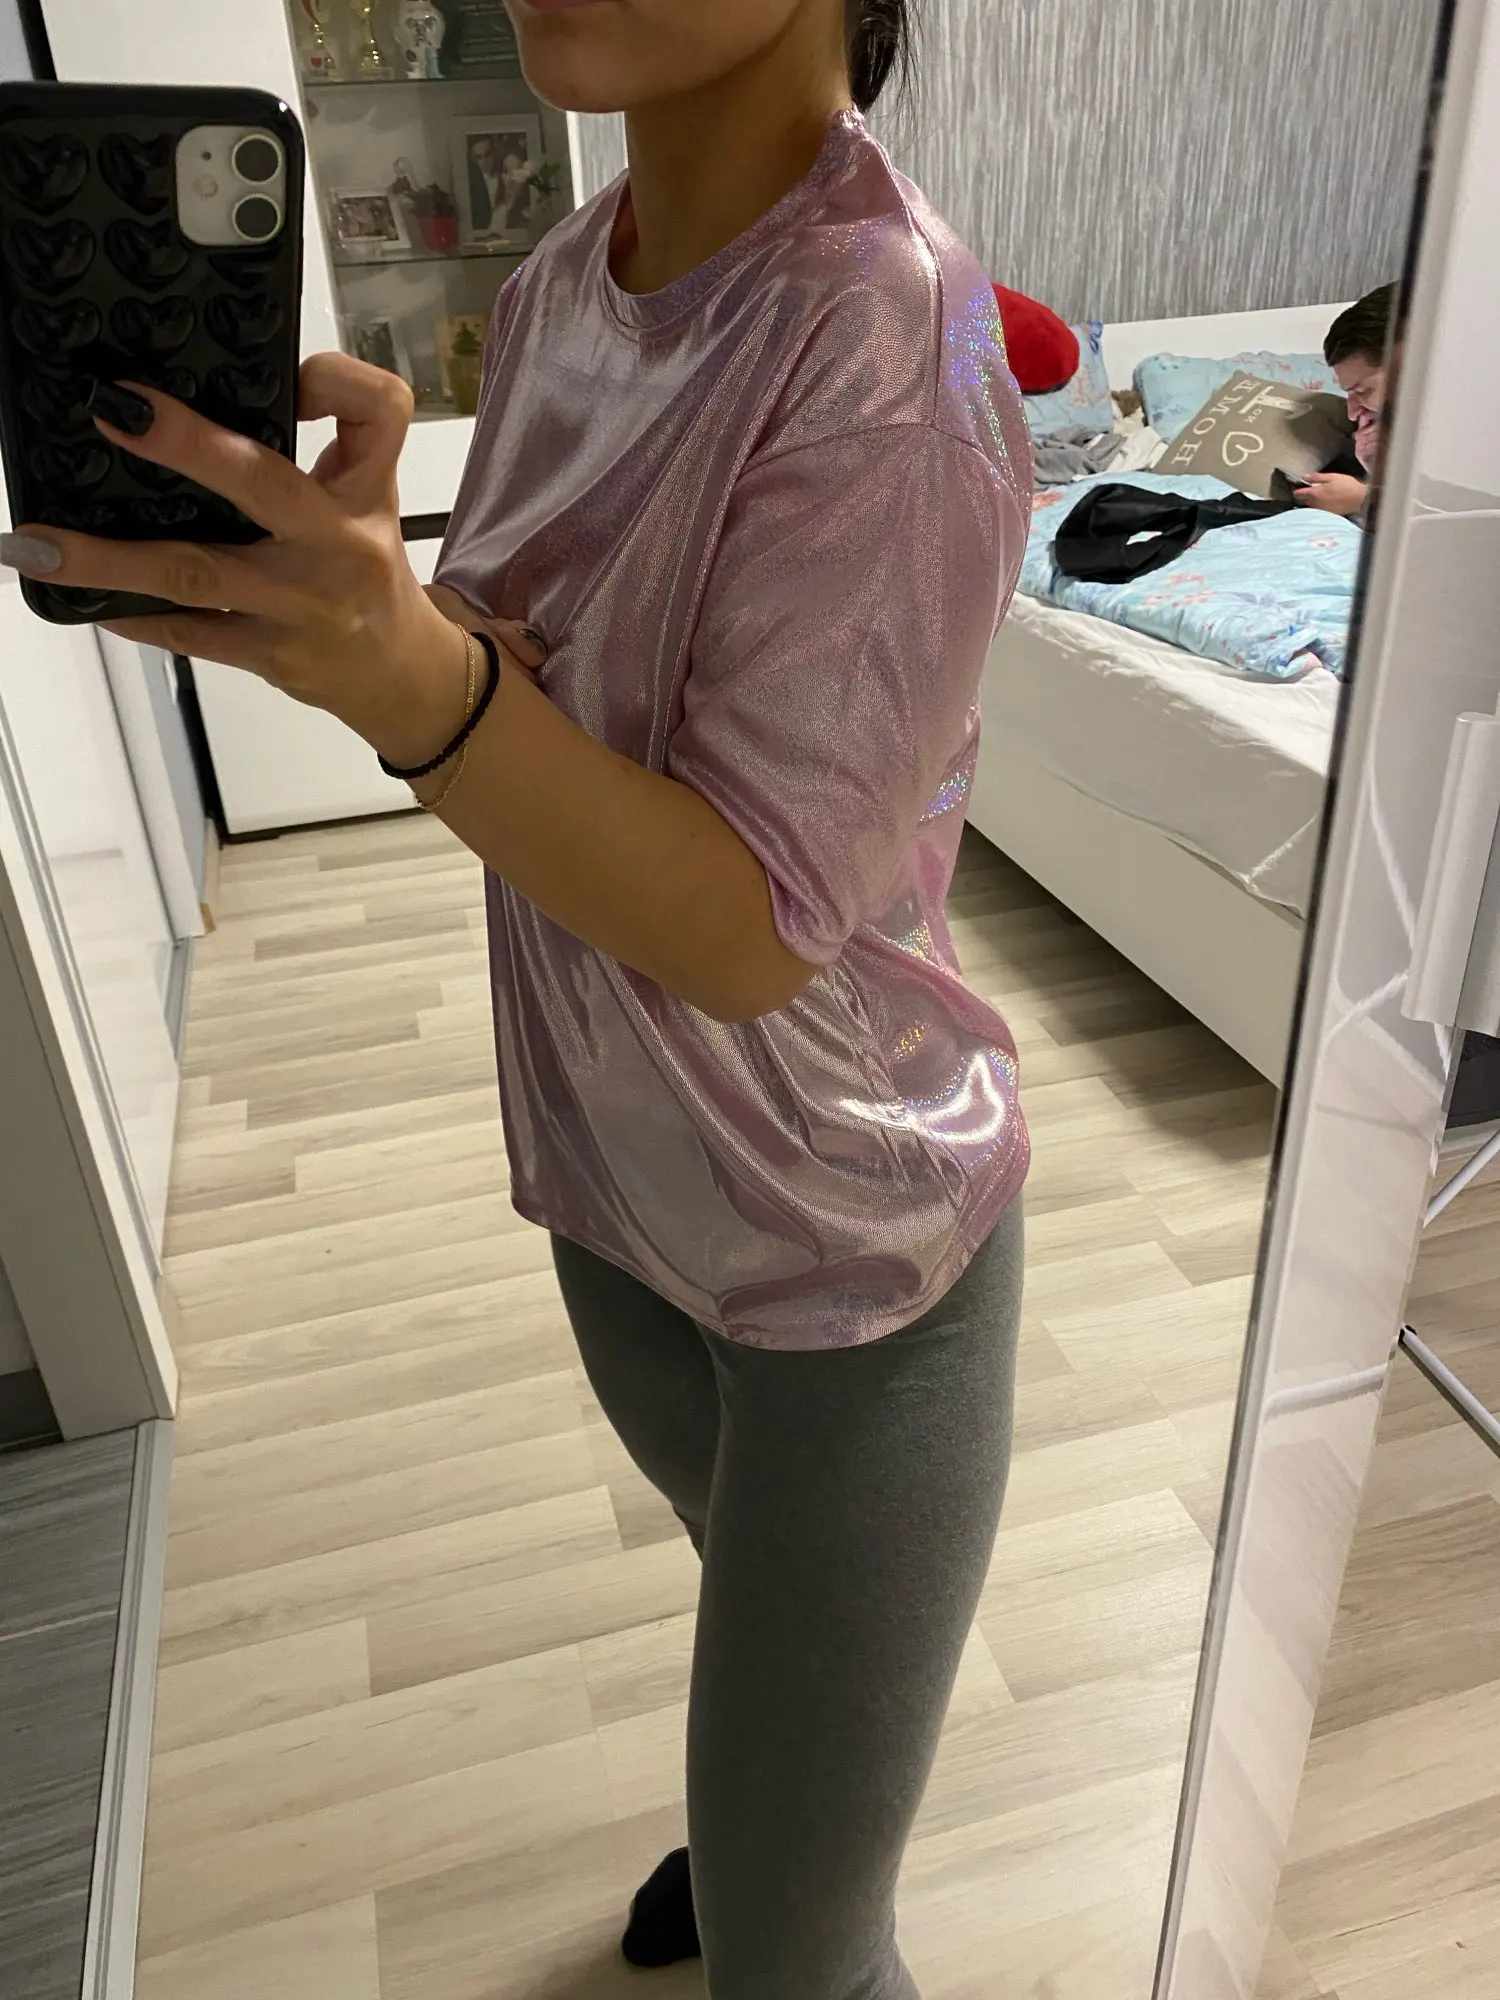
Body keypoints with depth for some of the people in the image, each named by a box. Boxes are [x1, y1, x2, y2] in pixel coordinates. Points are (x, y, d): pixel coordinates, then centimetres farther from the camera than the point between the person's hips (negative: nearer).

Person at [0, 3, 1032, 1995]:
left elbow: (755, 930, -27)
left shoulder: (886, 340, -25)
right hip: (614, 1176, 7)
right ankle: (787, 1813, 66)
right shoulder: (557, 288, -1)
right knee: (764, 1590, 36)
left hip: (849, 1247, -6)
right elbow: (524, 693, 3)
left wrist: (406, 668, -41)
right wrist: (334, 563, -17)